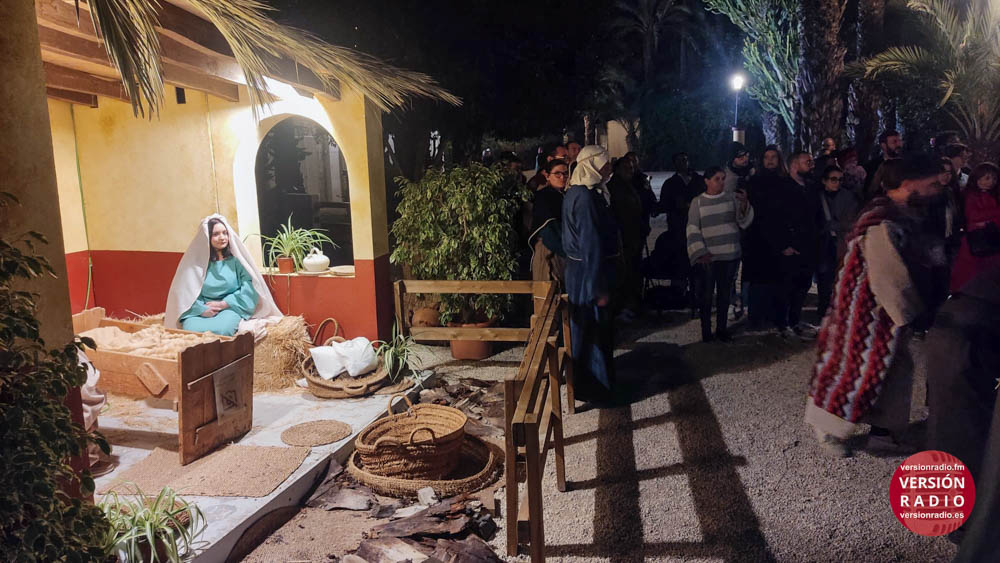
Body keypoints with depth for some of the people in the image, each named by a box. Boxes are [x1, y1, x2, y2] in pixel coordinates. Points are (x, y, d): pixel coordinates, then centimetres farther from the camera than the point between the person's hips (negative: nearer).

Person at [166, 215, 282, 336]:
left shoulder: (236, 258, 3)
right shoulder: (195, 260, 3)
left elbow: (249, 285, -5)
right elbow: (184, 291, -1)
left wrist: (224, 304, -12)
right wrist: (202, 309, -16)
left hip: (231, 307, -2)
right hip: (202, 310, 2)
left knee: (219, 330, -35)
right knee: (191, 330, -31)